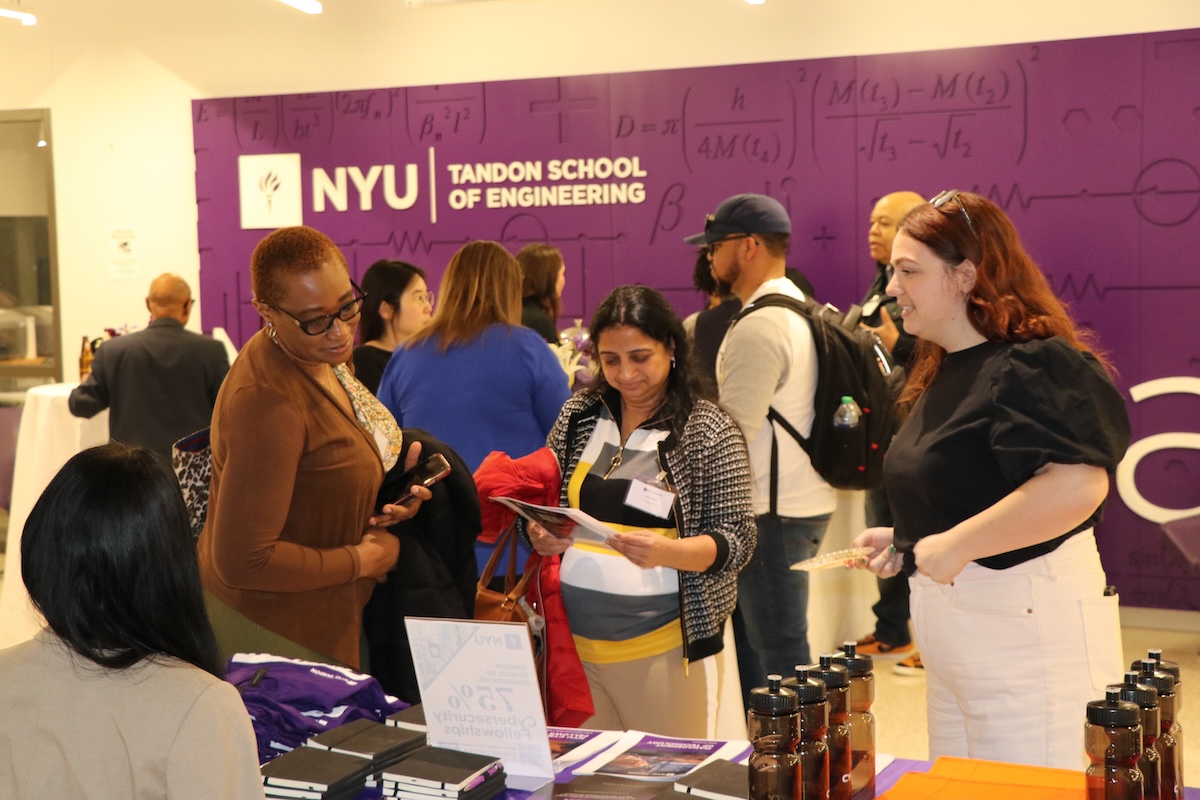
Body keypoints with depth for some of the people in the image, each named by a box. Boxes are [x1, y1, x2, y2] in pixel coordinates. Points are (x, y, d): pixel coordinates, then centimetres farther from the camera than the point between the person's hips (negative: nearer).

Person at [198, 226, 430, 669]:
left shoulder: (320, 356, -1)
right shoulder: (269, 403, -31)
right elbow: (243, 561, -31)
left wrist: (389, 488, -3)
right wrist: (362, 560, -18)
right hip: (277, 629, -9)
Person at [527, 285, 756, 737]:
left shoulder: (709, 430, -5)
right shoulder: (579, 415, 8)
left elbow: (737, 542, -7)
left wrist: (667, 551, -25)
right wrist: (541, 535, -6)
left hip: (661, 643, -4)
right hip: (574, 634, 4)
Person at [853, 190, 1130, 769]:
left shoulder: (1035, 366, -17)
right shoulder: (942, 374, 13)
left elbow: (1076, 487, -33)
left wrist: (956, 545, -26)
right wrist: (907, 542, 10)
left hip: (1031, 629, -9)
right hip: (952, 639, 9)